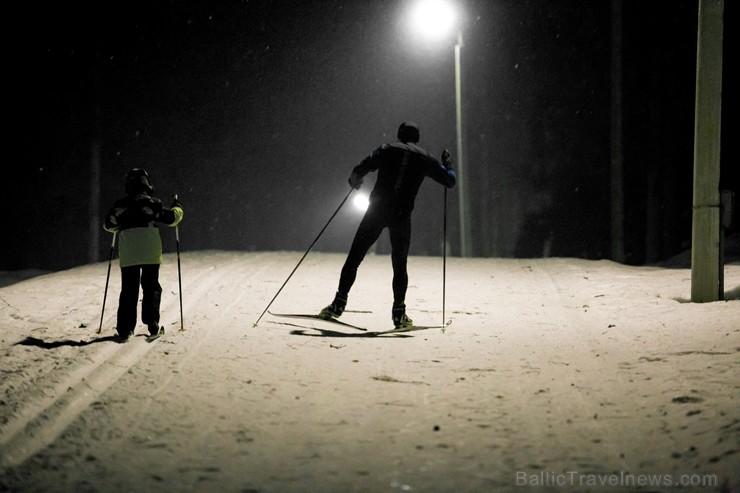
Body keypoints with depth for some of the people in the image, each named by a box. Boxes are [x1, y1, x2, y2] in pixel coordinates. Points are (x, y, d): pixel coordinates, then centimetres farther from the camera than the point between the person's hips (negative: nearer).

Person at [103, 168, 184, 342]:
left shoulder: (120, 204, 9)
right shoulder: (152, 202, 2)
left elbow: (108, 225, 18)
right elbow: (172, 218, 6)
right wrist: (177, 207, 28)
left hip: (127, 254, 2)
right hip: (150, 253, -2)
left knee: (128, 290, 5)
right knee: (151, 287, 7)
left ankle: (125, 329, -2)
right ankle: (152, 324, -2)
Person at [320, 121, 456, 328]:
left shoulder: (386, 150, 8)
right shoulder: (425, 159, 12)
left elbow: (358, 172, -2)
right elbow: (450, 181, 19)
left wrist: (355, 182, 21)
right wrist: (447, 163, 38)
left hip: (377, 210, -1)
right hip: (402, 215, 1)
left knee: (354, 257, 6)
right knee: (400, 265, 12)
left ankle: (339, 303, 1)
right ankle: (399, 313, 3)